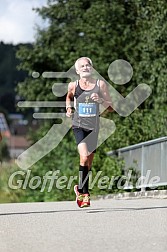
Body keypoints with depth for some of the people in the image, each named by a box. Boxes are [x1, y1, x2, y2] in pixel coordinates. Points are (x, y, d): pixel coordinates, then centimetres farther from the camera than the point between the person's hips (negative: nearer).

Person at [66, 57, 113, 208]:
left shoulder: (100, 84, -1)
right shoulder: (73, 86, 0)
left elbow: (111, 108, 1)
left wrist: (100, 100, -16)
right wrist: (69, 108, 6)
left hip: (93, 127, 2)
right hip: (79, 126, -2)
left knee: (89, 162, 9)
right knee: (84, 157, -22)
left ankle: (81, 189, 29)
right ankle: (84, 193, -13)